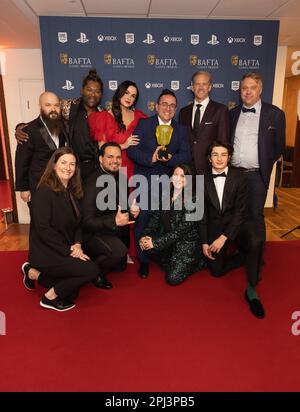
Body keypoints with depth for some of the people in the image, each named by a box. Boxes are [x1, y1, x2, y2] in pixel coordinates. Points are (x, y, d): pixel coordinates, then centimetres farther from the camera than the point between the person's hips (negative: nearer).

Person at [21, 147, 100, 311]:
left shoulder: (72, 192, 8)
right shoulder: (44, 191, -16)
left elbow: (77, 223, 10)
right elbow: (42, 228, -21)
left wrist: (77, 245, -8)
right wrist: (68, 250, -20)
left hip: (66, 251, 8)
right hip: (46, 253, -8)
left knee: (71, 292, 6)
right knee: (92, 270, -19)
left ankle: (34, 273, 18)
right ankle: (50, 297, -1)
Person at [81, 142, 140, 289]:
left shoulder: (122, 178, -2)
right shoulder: (93, 183, -24)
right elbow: (87, 222, -25)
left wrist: (132, 211, -13)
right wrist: (114, 221, -37)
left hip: (116, 231, 8)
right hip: (94, 233, -8)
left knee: (120, 266, 20)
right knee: (119, 250, -34)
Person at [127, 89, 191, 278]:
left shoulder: (182, 130, 10)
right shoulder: (144, 124, 3)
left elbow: (186, 156, -1)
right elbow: (131, 149, -6)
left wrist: (170, 158, -21)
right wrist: (151, 158, -20)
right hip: (145, 179, -2)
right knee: (142, 219, -4)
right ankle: (143, 260, 12)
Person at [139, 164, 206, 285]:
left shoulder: (192, 200, -18)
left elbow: (181, 230, -21)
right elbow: (155, 218, 0)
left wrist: (155, 242, -21)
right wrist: (146, 236, -17)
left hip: (187, 242, -6)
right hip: (169, 239, 6)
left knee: (173, 279, -14)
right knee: (145, 244, -18)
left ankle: (197, 262, 13)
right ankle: (173, 263, 7)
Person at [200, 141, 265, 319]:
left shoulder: (240, 177, -7)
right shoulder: (204, 180, 0)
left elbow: (241, 211, -12)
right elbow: (203, 213, 4)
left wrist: (224, 237, -20)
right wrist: (204, 242, -1)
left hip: (237, 222, -2)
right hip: (214, 225, 2)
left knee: (256, 242, -33)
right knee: (217, 270, -5)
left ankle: (251, 290, -13)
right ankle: (246, 256, 22)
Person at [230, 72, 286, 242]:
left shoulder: (275, 114, -2)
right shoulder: (233, 113, 10)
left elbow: (279, 146, 4)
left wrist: (265, 167, 2)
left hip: (256, 175, -3)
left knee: (256, 215, 2)